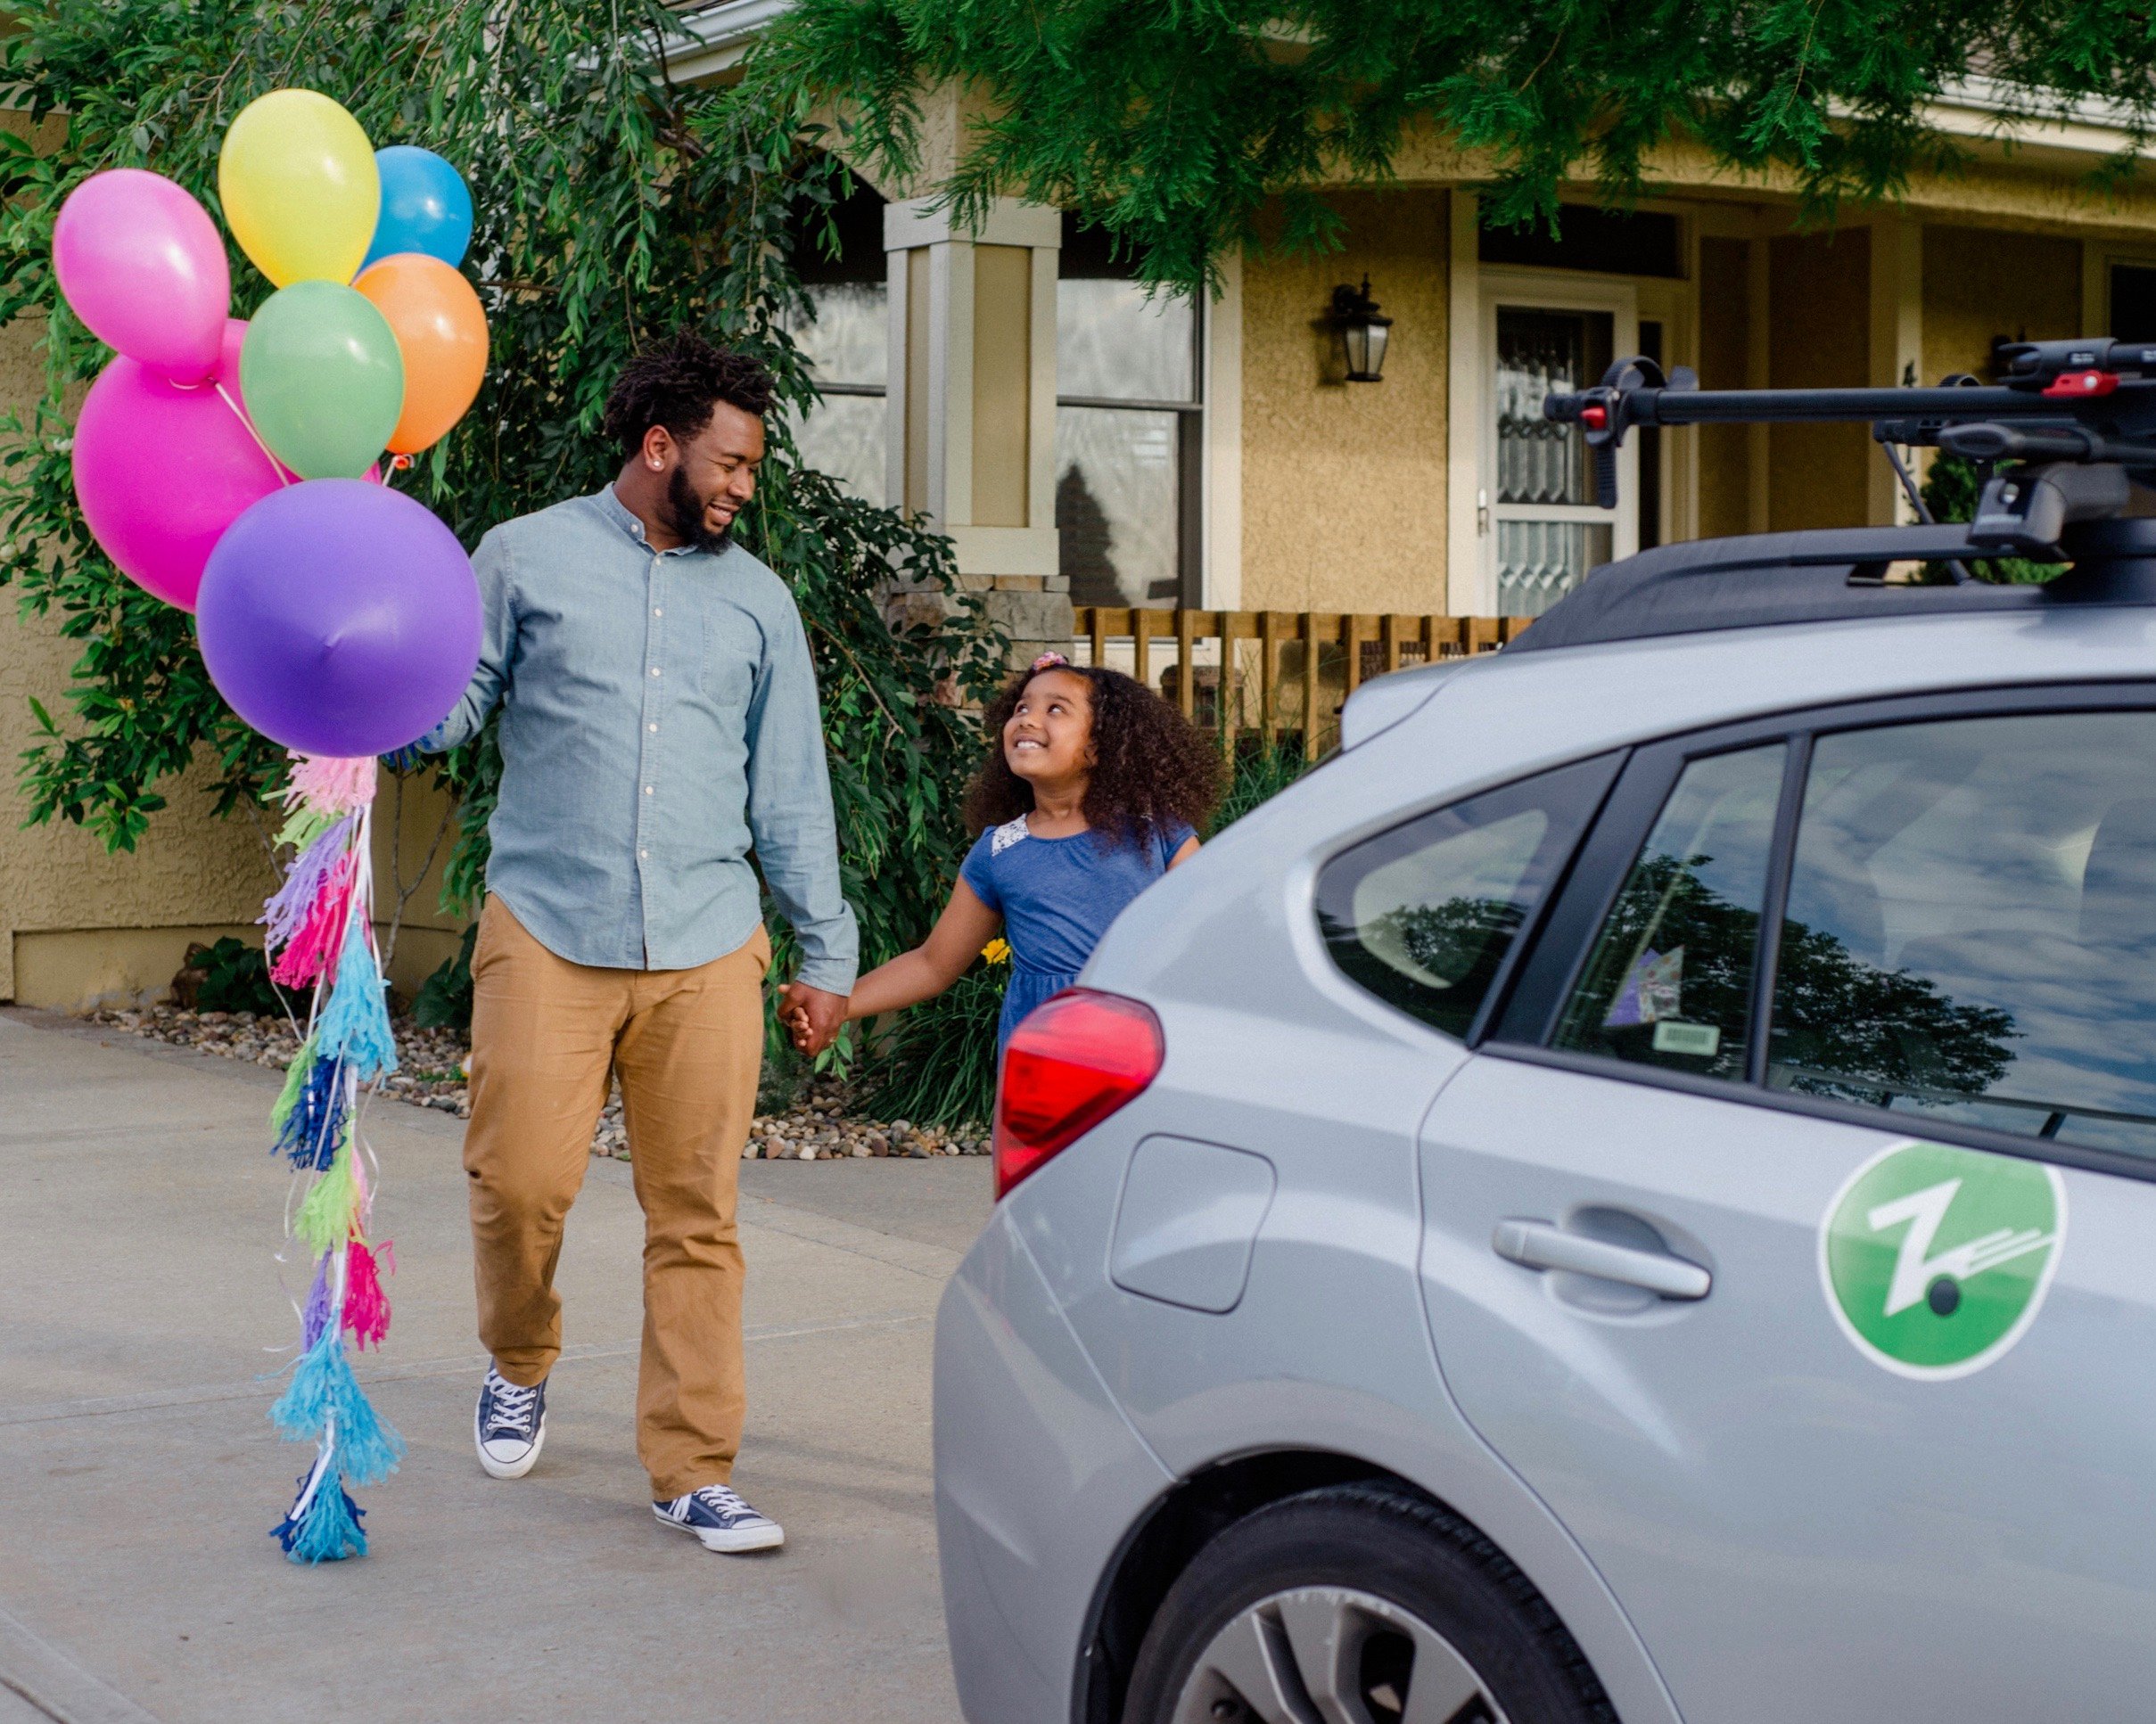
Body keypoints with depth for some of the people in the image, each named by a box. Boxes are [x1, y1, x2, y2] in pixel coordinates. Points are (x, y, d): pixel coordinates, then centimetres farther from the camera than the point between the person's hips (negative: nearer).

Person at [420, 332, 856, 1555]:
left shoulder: (757, 599, 16)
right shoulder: (527, 559, 8)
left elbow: (793, 790, 17)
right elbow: (446, 711, 8)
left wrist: (827, 949, 14)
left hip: (708, 948, 2)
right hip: (548, 932, -2)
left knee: (698, 1215, 0)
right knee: (521, 1180, -8)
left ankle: (694, 1469, 7)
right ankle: (522, 1364, 23)